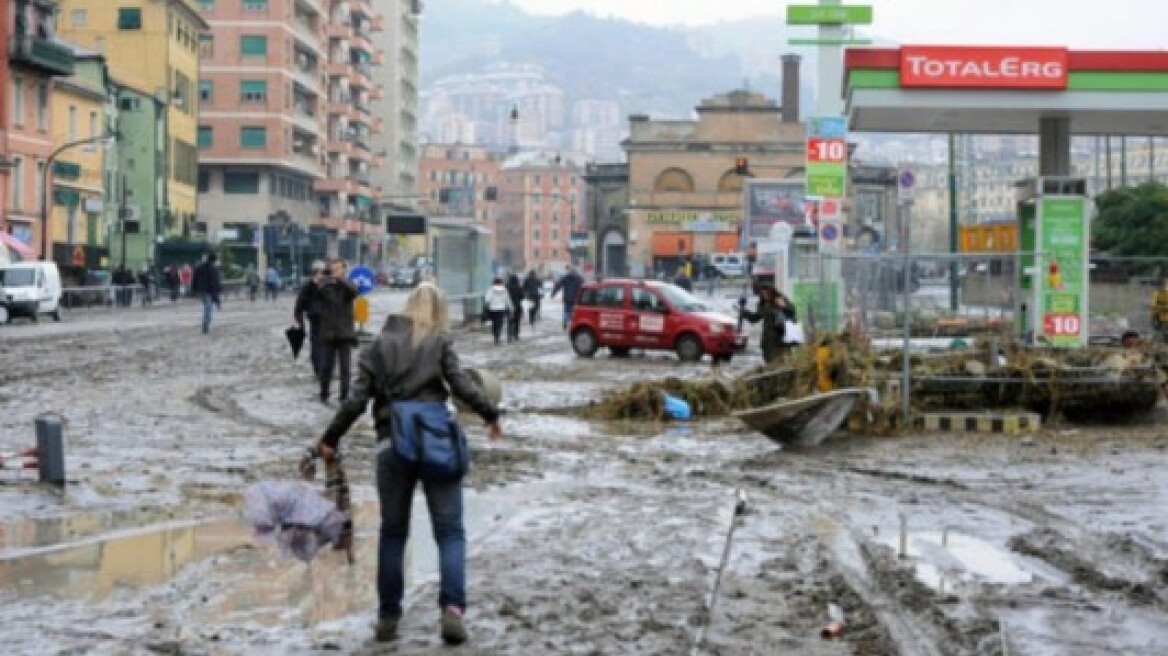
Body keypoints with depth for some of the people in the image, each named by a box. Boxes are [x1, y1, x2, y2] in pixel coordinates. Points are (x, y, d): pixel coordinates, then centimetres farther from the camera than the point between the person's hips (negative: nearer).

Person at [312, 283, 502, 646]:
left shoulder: (378, 345, 10)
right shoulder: (439, 342, 5)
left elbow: (357, 400, 3)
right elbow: (462, 385, -4)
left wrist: (330, 439, 11)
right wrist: (491, 414, 10)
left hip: (392, 445, 2)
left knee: (392, 533, 14)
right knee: (450, 531, 4)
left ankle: (388, 617, 15)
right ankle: (452, 608, -12)